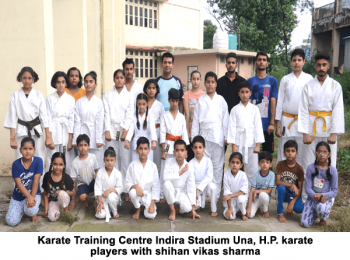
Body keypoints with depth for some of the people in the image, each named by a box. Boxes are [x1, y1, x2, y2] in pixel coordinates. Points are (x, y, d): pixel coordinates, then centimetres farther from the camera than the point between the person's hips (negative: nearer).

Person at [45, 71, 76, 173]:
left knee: (67, 163, -1)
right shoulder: (50, 98, 4)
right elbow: (48, 118, 0)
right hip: (53, 132, 0)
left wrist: (70, 140, -4)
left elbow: (72, 119, 2)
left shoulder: (70, 99, 5)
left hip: (66, 131, 1)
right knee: (52, 163, -2)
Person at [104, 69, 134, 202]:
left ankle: (126, 191, -1)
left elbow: (130, 115, 1)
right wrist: (107, 131, -5)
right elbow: (106, 114, 5)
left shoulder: (129, 96, 8)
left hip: (124, 129, -1)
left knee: (126, 160, -4)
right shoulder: (108, 95, 11)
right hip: (111, 129, 1)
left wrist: (125, 131, -9)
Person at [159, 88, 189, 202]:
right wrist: (163, 151, -7)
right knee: (164, 172, -1)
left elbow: (184, 133, 8)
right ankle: (162, 195, 9)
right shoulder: (165, 116, 1)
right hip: (168, 146, -2)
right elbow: (162, 134, -2)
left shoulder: (181, 117, 9)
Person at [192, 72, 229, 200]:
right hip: (204, 135, 1)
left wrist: (226, 137, 2)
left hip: (218, 135, 0)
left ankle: (216, 193, 11)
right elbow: (196, 120, 8)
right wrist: (194, 137, 3)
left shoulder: (221, 100, 8)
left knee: (218, 165, 3)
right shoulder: (200, 100, 8)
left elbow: (225, 119, 7)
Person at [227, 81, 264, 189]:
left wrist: (258, 144, -4)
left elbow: (258, 127, 3)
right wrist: (233, 145, -4)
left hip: (251, 143, 0)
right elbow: (232, 127, 2)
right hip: (238, 143, 0)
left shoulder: (255, 109, 6)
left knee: (253, 170, 1)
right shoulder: (235, 109, 5)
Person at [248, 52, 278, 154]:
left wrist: (272, 123, -9)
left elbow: (273, 103, -1)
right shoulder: (250, 81, 7)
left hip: (267, 124, -1)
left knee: (268, 153, 5)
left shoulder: (272, 81, 5)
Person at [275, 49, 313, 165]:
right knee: (283, 154, 2)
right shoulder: (285, 79, 7)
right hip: (287, 120, 0)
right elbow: (279, 102, 6)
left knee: (301, 155, 3)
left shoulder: (309, 79, 5)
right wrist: (278, 125, 1)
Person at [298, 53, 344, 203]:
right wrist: (305, 133, -9)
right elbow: (303, 110, -1)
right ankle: (306, 200, 13)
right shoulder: (308, 86, 4)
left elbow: (338, 111, -2)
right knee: (308, 166, 4)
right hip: (311, 129, 0)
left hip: (328, 129, 0)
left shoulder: (335, 86, 3)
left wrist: (334, 133, -10)